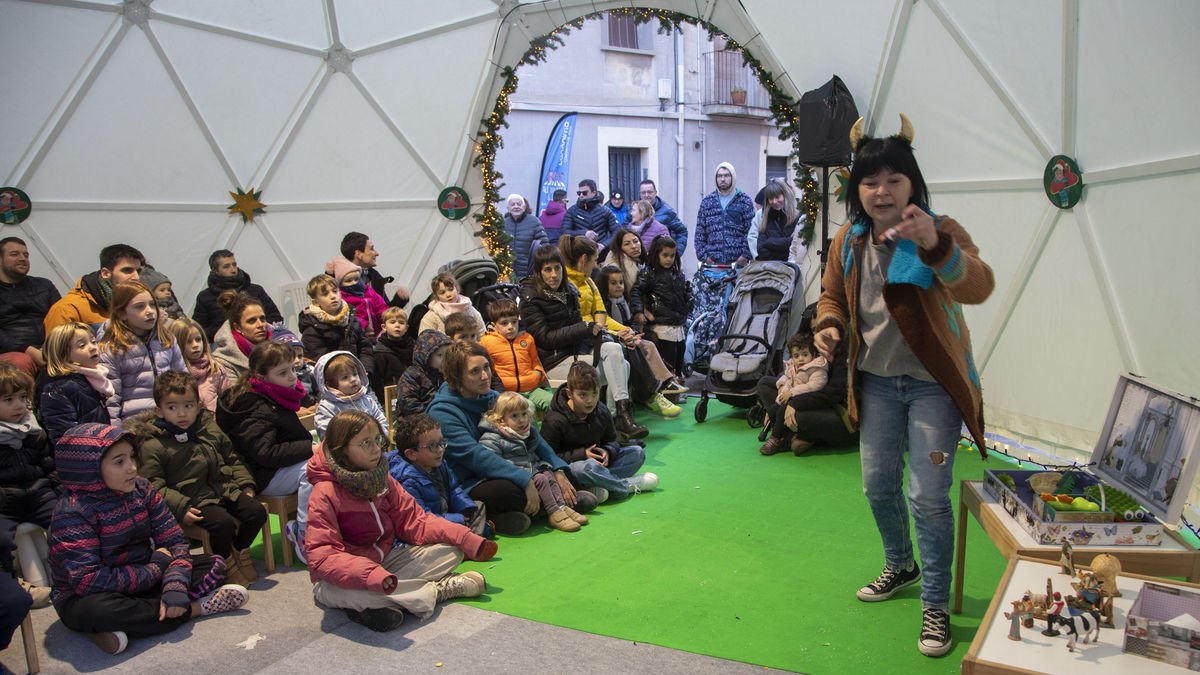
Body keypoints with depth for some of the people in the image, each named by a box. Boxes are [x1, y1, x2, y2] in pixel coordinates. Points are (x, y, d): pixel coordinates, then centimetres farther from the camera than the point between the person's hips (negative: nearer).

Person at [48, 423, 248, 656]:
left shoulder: (140, 488, -3)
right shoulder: (72, 512, -20)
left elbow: (174, 541, -5)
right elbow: (87, 581, -27)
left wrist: (175, 586, -23)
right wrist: (156, 570, -19)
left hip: (142, 582, 6)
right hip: (86, 598, -6)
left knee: (214, 566, -1)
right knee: (96, 611, -40)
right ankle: (195, 608, -19)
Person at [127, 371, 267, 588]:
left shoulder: (211, 429, 12)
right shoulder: (153, 446, -5)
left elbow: (232, 460, 22)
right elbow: (153, 485, -8)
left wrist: (245, 484, 10)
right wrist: (180, 507, -19)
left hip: (226, 489, 6)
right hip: (194, 500, -6)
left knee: (256, 511, -12)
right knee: (223, 523, -28)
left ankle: (240, 552, 16)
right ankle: (226, 563, 2)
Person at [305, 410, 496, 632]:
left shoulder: (381, 478, 1)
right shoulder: (325, 494, -20)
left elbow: (413, 519, -2)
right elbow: (322, 556, -28)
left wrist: (465, 538, -16)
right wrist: (372, 575, -45)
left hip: (383, 562, 6)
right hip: (341, 579, -6)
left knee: (450, 551, -3)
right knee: (346, 591, -41)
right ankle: (440, 589, -23)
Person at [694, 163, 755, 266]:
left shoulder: (744, 200, 5)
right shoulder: (707, 201, 12)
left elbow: (751, 231, 0)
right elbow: (699, 232, 10)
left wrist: (746, 255, -10)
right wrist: (703, 256, 0)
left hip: (738, 262, -2)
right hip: (713, 262, 2)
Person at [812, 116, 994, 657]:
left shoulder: (941, 233, -15)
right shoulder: (847, 242, 0)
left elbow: (978, 287, -34)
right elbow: (833, 296, 16)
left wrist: (935, 246, -53)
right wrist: (827, 325, -6)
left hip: (932, 384, -5)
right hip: (877, 380, 5)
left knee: (928, 496, -5)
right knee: (878, 485, 15)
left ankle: (935, 604, 14)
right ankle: (900, 566, 42)